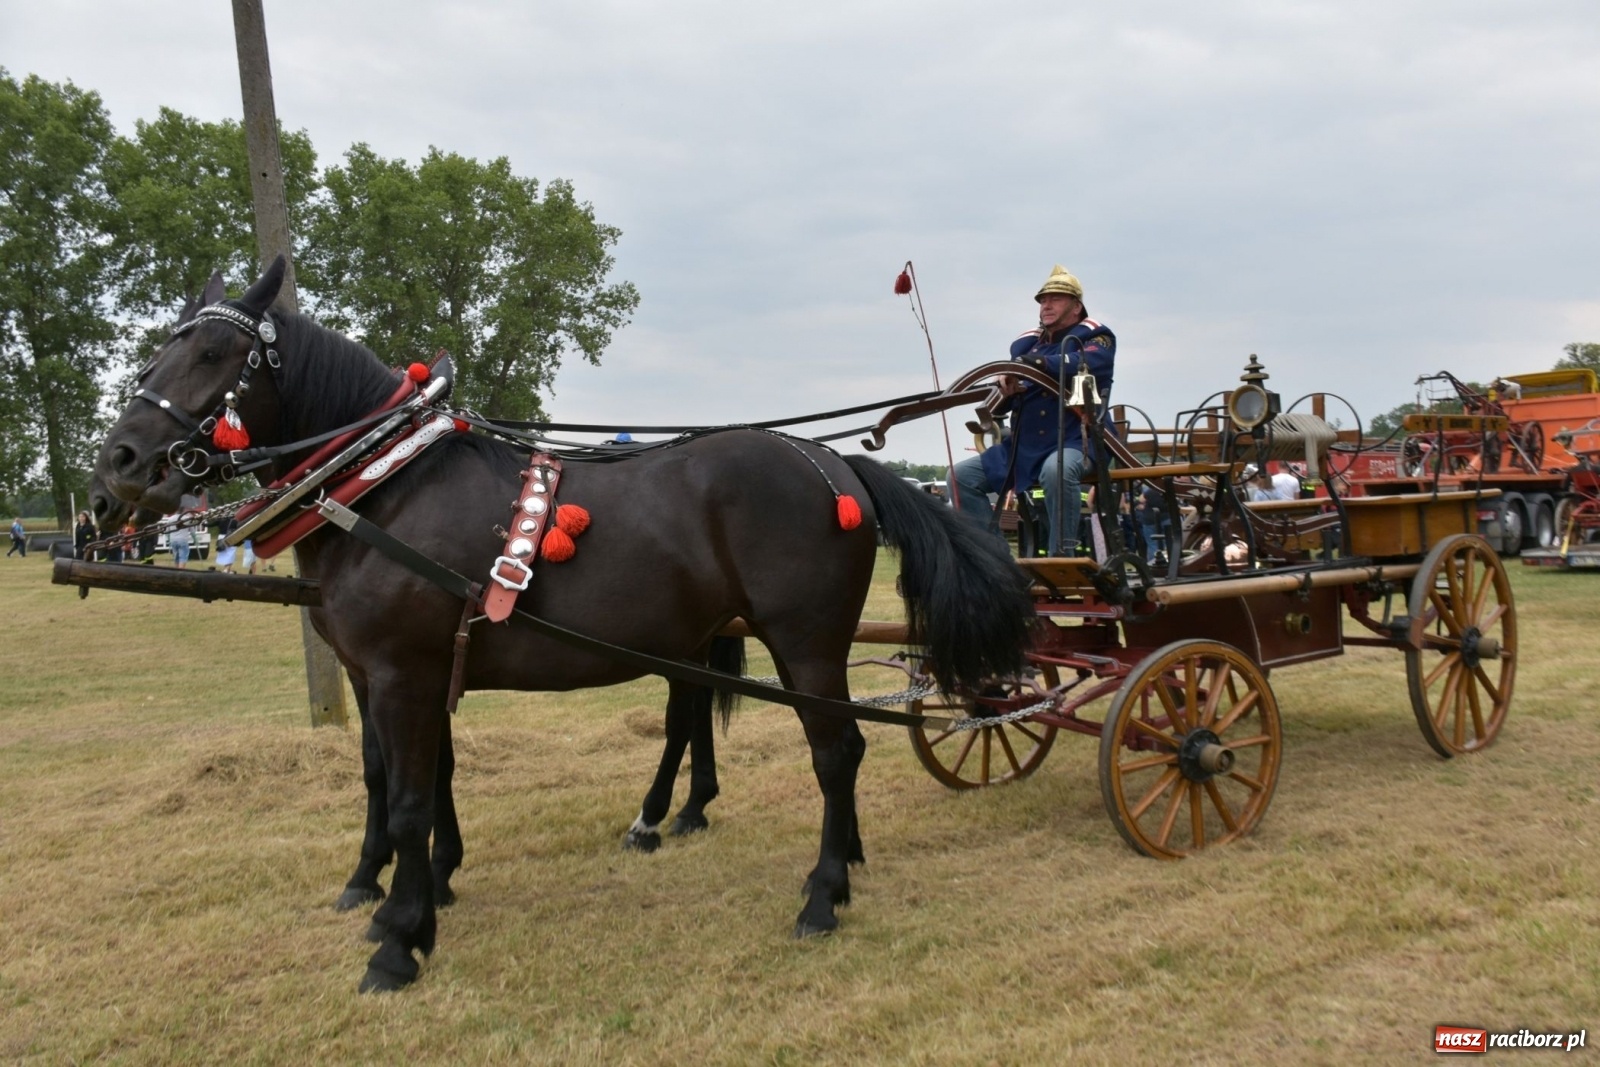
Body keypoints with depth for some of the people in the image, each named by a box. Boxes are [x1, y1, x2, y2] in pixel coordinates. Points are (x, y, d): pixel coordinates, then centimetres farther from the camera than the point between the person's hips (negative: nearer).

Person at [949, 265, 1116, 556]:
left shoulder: (1094, 336, 5)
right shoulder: (1026, 344, 17)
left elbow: (1087, 363, -21)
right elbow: (997, 406, 10)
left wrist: (1038, 363, -35)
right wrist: (1006, 392, -15)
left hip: (1075, 439, -6)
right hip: (1024, 445, 6)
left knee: (1057, 470, -39)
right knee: (962, 475, -6)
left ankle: (1062, 559, -30)